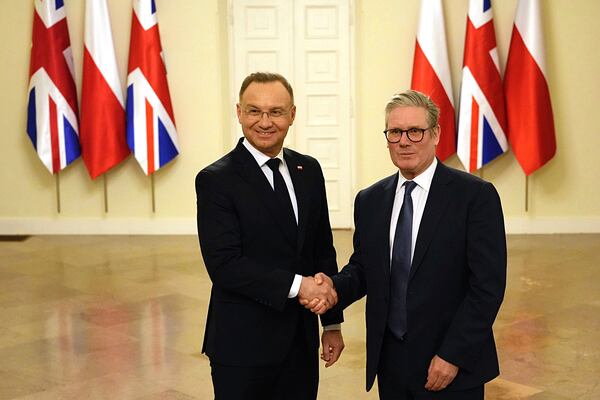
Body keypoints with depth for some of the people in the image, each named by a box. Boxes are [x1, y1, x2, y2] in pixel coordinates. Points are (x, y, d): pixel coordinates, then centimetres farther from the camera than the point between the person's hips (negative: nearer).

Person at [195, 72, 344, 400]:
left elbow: (323, 249, 11)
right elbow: (224, 265, -18)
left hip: (302, 338, 5)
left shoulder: (308, 170, 6)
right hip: (244, 344, -5)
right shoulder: (216, 180, -11)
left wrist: (332, 323, 11)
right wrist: (296, 284, -22)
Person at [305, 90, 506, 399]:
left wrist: (452, 356, -15)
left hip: (453, 367, -4)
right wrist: (335, 289, -8)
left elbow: (488, 286, -11)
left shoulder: (476, 196, -9)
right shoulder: (369, 200, 6)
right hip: (390, 363, 4)